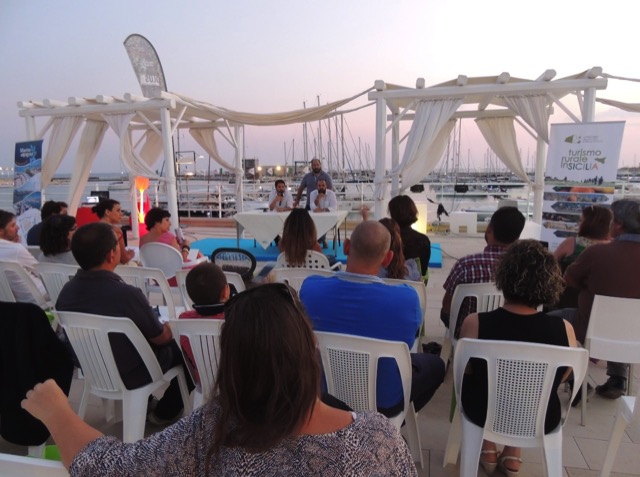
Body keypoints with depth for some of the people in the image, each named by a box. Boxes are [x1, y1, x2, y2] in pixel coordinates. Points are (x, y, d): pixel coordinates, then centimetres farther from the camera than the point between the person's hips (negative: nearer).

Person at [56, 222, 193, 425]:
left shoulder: (66, 291, -13)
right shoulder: (126, 294, -33)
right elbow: (161, 338, -17)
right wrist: (169, 327, 6)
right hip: (131, 375, -6)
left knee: (167, 341, 25)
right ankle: (165, 413, 26)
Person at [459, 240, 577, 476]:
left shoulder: (475, 324, -27)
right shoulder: (565, 330, -23)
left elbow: (467, 371, -7)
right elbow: (560, 378, -3)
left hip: (484, 413, -1)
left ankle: (488, 449, 35)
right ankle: (513, 453, 35)